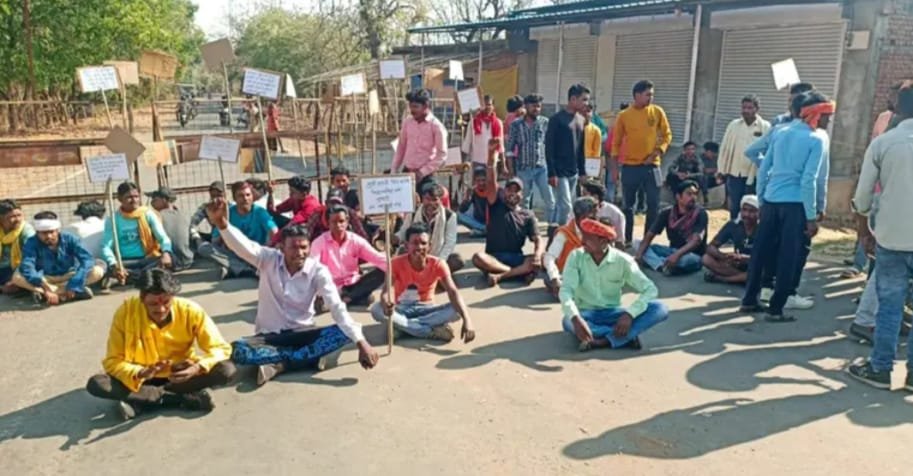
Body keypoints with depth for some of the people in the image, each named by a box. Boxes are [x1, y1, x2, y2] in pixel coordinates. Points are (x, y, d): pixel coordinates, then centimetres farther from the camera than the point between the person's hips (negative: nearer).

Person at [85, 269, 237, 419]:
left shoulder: (191, 311, -20)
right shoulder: (126, 312, -19)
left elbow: (221, 348, -16)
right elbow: (112, 361, -15)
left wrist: (197, 368, -37)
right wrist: (141, 373, -36)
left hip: (181, 376, -1)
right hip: (143, 379, 1)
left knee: (227, 370, -27)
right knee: (96, 384, -27)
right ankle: (185, 399, -26)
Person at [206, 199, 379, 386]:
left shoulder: (318, 271, -12)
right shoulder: (269, 260, -9)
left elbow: (337, 307, -21)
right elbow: (243, 246, -29)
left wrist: (361, 342, -33)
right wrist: (222, 224, -52)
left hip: (302, 334, 0)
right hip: (269, 336, 0)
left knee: (343, 333, -27)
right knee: (237, 350, -32)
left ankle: (278, 364, -23)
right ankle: (309, 357, -24)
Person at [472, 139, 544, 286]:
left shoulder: (528, 216, 9)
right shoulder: (496, 206, 5)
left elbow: (538, 240, 0)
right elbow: (491, 182, -11)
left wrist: (538, 254, -26)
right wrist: (492, 154, -26)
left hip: (516, 258, 1)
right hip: (493, 257, -1)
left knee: (540, 260, -28)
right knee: (478, 258, -34)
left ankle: (499, 276, -31)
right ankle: (521, 272, -29)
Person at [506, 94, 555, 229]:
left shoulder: (545, 122, 2)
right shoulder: (516, 125, 1)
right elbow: (510, 148, 2)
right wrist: (510, 168, -2)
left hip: (542, 167, 0)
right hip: (523, 168, 0)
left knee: (549, 198, -4)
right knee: (523, 199, 10)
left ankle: (553, 224, 6)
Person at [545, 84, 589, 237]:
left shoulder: (581, 120, 12)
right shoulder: (557, 119, -10)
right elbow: (549, 148, -13)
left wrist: (582, 171, 14)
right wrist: (552, 173, -17)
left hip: (574, 172, 7)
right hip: (560, 172, -7)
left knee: (560, 206, 10)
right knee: (565, 207, -11)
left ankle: (553, 233, 17)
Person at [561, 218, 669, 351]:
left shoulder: (622, 261, -10)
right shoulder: (576, 256, -10)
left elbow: (650, 289, -13)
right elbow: (566, 290, -21)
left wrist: (629, 314, -30)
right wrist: (576, 319, -41)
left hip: (611, 314, 1)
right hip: (587, 314, -1)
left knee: (660, 309, -22)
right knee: (568, 322, -37)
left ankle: (604, 341, -31)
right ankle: (626, 336, -25)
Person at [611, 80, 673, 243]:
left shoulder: (657, 112, 2)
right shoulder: (624, 115, -1)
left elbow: (667, 135, 8)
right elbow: (616, 142, 4)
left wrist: (658, 151, -9)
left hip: (652, 165, 1)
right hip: (629, 167, -1)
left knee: (653, 204, -1)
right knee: (628, 205, 6)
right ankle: (627, 240, 18)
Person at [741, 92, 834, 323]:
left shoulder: (780, 133, 10)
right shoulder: (817, 139, -7)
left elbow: (763, 169, 10)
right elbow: (809, 180, -14)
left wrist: (761, 199, 17)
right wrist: (812, 216, -11)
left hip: (771, 200, 6)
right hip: (796, 204, -6)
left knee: (761, 251, 12)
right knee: (790, 257, 3)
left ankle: (749, 300, 21)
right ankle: (775, 309, 7)